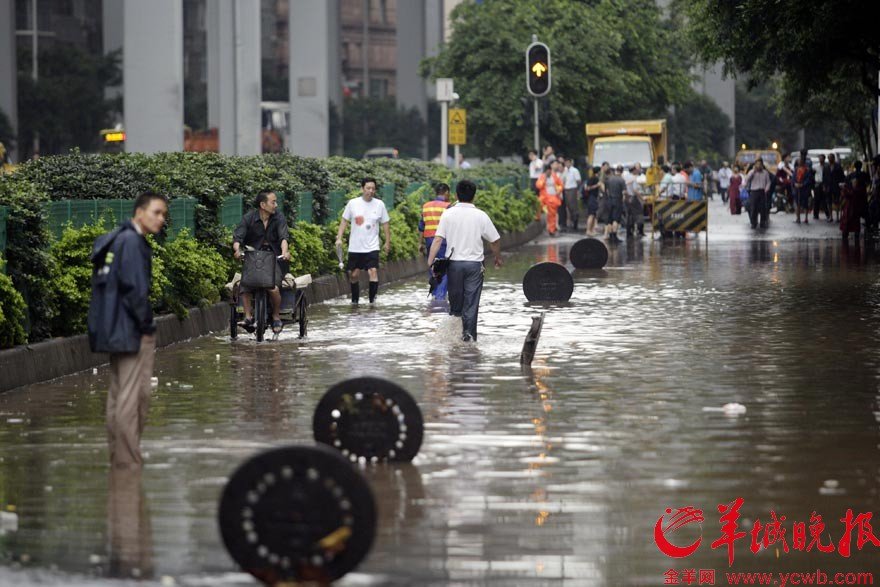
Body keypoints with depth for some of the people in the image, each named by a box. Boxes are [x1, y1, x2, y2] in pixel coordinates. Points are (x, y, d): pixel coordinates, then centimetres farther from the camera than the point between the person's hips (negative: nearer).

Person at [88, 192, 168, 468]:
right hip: (133, 331, -10)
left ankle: (118, 456, 19)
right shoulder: (132, 241, -14)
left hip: (113, 329, 10)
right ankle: (129, 461, -8)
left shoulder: (113, 240, 16)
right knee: (133, 395, -8)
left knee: (118, 394, 14)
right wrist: (147, 325, -12)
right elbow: (134, 287, -21)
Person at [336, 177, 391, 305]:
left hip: (372, 247, -1)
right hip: (355, 247, 1)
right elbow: (344, 221, 5)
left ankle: (372, 299, -10)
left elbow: (385, 224, 9)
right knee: (353, 274, 8)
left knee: (373, 271, -17)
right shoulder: (353, 203, -2)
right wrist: (339, 237, -4)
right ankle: (354, 300, 25)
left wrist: (387, 242, 9)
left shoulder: (379, 204, 0)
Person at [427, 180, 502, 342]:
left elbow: (438, 239, -8)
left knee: (455, 296, 15)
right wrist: (498, 258, 20)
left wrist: (430, 261, -8)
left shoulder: (448, 213, -3)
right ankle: (469, 333, -3)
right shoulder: (481, 216, -4)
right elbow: (495, 240, 3)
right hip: (474, 262, -1)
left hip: (454, 262, 1)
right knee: (471, 300, 1)